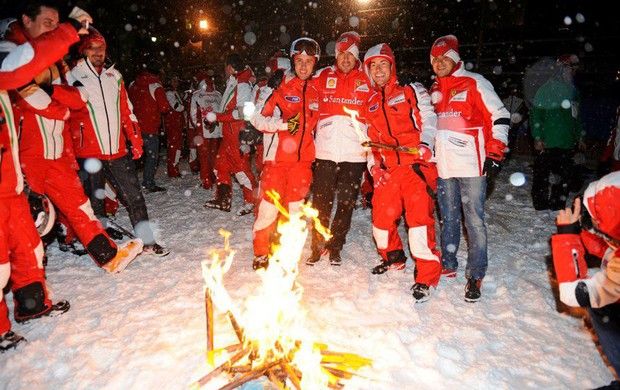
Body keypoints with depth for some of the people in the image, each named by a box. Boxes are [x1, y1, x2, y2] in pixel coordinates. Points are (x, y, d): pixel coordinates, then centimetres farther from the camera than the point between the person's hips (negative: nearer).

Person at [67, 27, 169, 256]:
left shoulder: (114, 76, 14)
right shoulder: (73, 77, 1)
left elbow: (126, 110, 18)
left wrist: (135, 139, 12)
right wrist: (69, 153, -6)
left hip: (118, 151, 4)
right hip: (88, 153, -3)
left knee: (134, 196, 5)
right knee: (95, 204, 5)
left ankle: (147, 242, 15)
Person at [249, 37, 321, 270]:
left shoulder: (316, 90, 12)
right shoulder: (280, 86, -1)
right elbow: (257, 117, -5)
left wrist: (314, 151, 16)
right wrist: (283, 124, -17)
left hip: (303, 159, 4)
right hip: (277, 157, -4)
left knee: (295, 208, 10)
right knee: (269, 207, -3)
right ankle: (261, 255, 15)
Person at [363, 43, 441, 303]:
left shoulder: (412, 92, 7)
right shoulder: (371, 104, 21)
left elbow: (428, 119, -2)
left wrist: (425, 146, -19)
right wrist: (374, 166, 10)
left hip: (416, 164, -5)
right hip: (387, 169, 5)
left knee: (419, 217, -14)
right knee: (381, 218, 7)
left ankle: (427, 275, -3)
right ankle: (393, 259, 33)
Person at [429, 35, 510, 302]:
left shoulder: (475, 83, -3)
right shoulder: (434, 90, 16)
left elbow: (500, 117, -5)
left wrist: (494, 156, -10)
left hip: (471, 166, -6)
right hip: (443, 167, 6)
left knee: (474, 221, -3)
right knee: (448, 219, 14)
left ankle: (475, 276, 8)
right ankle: (447, 266, 27)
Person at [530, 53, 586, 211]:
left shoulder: (573, 90, 15)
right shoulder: (547, 89, -6)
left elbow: (577, 116, 23)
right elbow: (536, 114, -10)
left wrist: (580, 137, 20)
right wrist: (537, 138, -15)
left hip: (567, 144, 7)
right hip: (547, 144, -7)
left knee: (564, 178, 10)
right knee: (542, 176, -1)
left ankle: (558, 207, 21)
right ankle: (541, 207, 10)